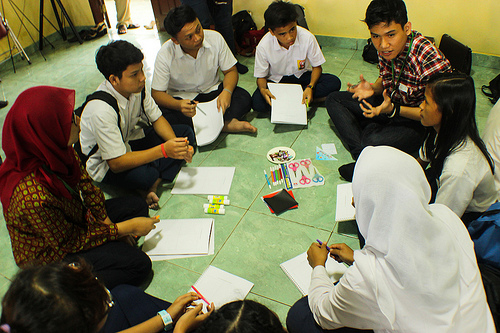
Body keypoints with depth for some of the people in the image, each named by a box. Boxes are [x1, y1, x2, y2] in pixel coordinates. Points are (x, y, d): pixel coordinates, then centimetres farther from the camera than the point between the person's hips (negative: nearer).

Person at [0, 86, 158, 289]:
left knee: (137, 206, 8)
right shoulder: (33, 196, -41)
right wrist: (127, 228, -20)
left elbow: (84, 181, 0)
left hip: (70, 220, 7)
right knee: (138, 264, -14)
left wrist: (104, 219, -7)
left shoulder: (56, 152, -20)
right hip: (48, 254, -7)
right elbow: (71, 242, -25)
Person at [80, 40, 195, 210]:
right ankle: (149, 184, 0)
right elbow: (116, 163, -34)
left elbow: (157, 118, -2)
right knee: (145, 175, -39)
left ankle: (151, 186, -14)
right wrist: (163, 150, -37)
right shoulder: (101, 110, -35)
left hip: (131, 138, 8)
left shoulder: (136, 87, -15)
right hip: (105, 164, -8)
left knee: (186, 133, -4)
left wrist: (175, 144, -20)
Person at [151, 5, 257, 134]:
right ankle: (226, 123, -30)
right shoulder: (165, 55, -21)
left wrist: (227, 91, -28)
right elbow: (157, 93, -16)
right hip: (181, 98, -1)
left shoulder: (215, 38, -15)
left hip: (212, 91, 1)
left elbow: (230, 71, -4)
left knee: (244, 98, -22)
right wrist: (179, 105, -39)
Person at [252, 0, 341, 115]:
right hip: (276, 80, -1)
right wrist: (263, 90, -35)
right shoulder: (263, 46, -24)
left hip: (301, 76, 1)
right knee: (257, 103, -32)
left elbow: (317, 67, -9)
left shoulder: (307, 38, -23)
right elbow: (261, 76, -11)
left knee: (334, 83, -24)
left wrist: (310, 87, -29)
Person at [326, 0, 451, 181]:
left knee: (373, 141, -38)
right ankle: (362, 157, -15)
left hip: (418, 122, -8)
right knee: (334, 100, 2)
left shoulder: (431, 60, -31)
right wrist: (373, 88, -13)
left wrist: (393, 110, -32)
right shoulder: (385, 47, -10)